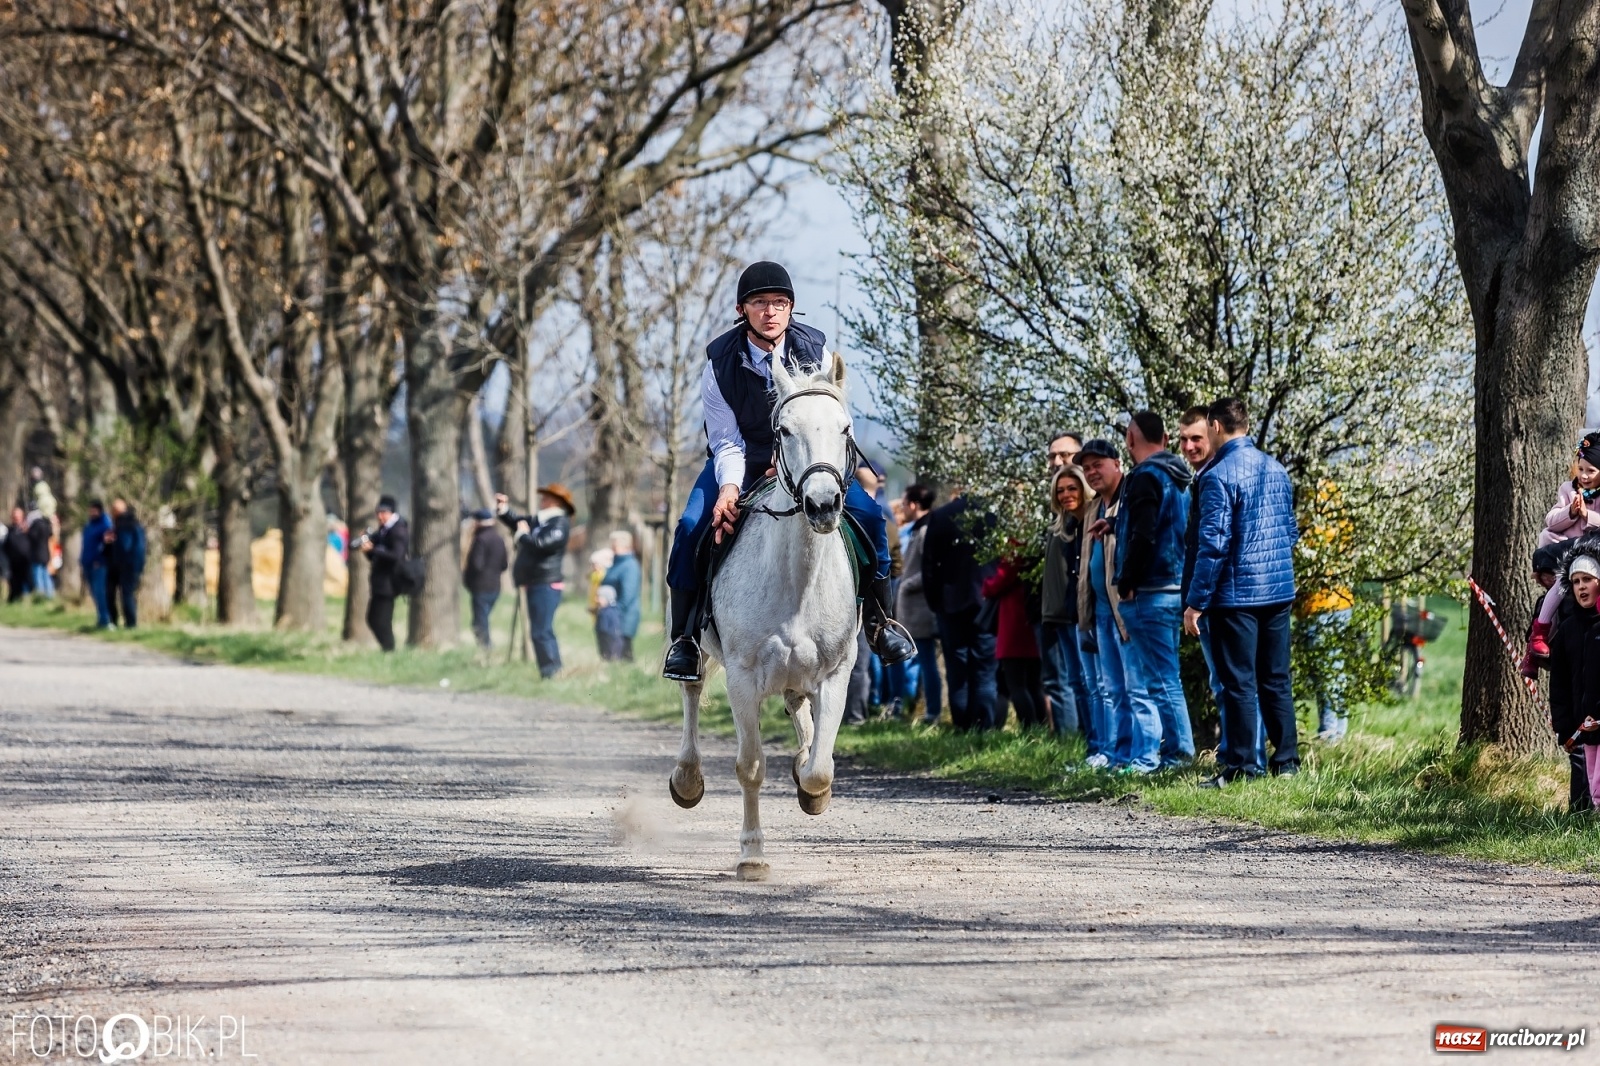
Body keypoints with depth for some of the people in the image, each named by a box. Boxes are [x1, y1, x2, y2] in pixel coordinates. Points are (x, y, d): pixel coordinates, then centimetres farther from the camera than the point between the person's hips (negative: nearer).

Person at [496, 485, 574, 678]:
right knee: (542, 631, 15)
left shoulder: (560, 524, -12)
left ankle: (551, 673, -17)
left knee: (541, 632, -15)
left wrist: (523, 534, -10)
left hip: (546, 584, -10)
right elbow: (516, 522, 29)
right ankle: (553, 672, 21)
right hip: (535, 584, 10)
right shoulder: (539, 519, 16)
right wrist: (504, 509, 11)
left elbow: (540, 544, -26)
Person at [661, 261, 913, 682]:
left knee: (867, 514, -17)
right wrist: (729, 487, -37)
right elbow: (726, 442, -16)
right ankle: (684, 638, -8)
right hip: (741, 460, -1)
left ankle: (880, 619, 3)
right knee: (692, 527, -24)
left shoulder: (815, 352, -16)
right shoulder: (721, 362, -20)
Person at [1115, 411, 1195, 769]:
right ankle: (1179, 750, 18)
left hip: (1150, 592, -9)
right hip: (1176, 588, 9)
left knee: (1161, 679, -7)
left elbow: (1143, 537, -21)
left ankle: (1177, 753, -8)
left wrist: (1126, 584, -13)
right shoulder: (1179, 478, 15)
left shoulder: (1146, 477, -13)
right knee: (1166, 676, 16)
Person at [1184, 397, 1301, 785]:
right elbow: (1292, 531, 17)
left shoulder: (1219, 476, -13)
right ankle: (1287, 761, 15)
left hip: (1237, 594, -7)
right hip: (1280, 592, 7)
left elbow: (1214, 544, -17)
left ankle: (1242, 765, -1)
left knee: (1239, 682, -2)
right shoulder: (1277, 470, 9)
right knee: (1276, 679, 12)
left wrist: (1196, 603, -13)